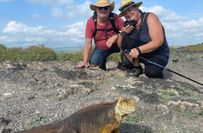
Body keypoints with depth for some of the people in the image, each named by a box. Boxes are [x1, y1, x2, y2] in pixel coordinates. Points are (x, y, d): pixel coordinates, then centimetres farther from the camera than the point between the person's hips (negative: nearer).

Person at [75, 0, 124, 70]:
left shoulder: (115, 18, -23)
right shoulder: (91, 22, -22)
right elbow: (88, 43, -22)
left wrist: (115, 36, -44)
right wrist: (85, 62, -28)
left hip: (116, 45, -1)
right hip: (101, 48, 1)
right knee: (93, 63, -19)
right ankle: (102, 60, 20)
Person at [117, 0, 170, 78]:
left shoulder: (150, 17, -16)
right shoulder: (128, 24, -1)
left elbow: (158, 42, -25)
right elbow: (120, 46, 0)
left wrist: (138, 50, -31)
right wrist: (123, 33, -19)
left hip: (157, 54, -5)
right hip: (142, 54, 5)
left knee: (151, 72, -34)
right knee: (126, 40, -19)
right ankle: (137, 68, -4)